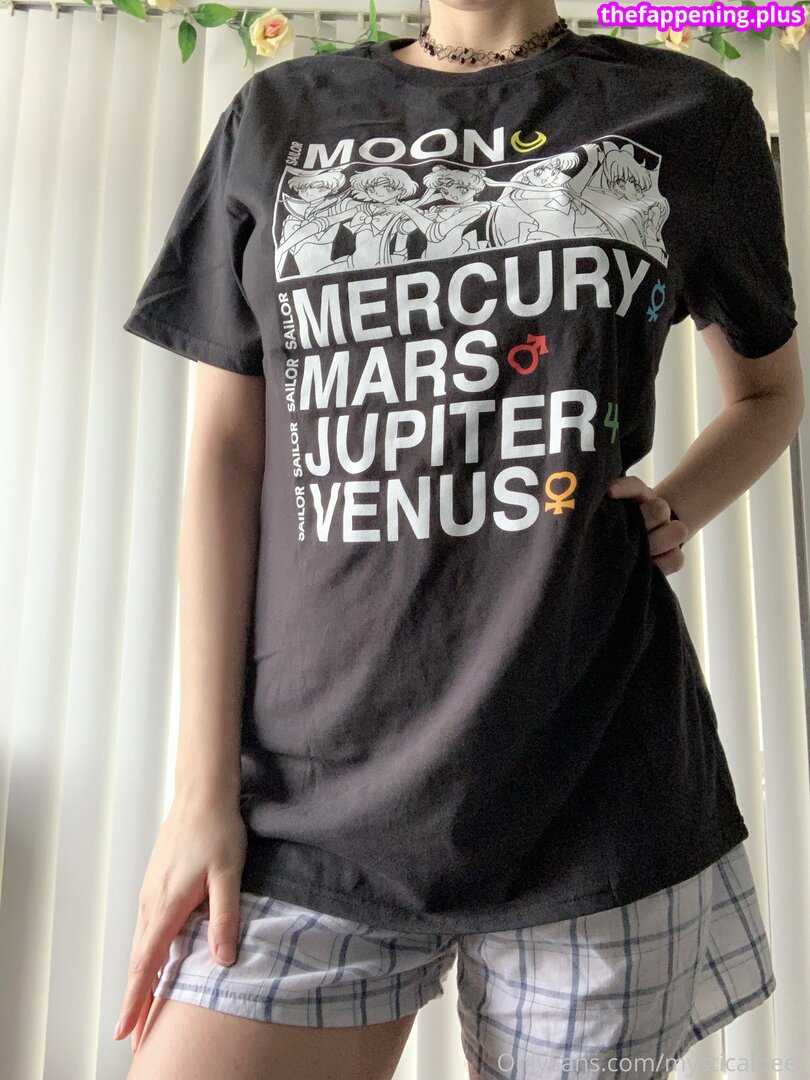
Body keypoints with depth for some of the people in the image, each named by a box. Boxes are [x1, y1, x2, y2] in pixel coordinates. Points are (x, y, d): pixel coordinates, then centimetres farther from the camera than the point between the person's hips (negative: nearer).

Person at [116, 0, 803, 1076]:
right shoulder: (281, 117, 12)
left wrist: (676, 512, -1)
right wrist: (205, 786, 0)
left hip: (591, 786, 0)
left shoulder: (690, 112, 11)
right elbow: (226, 451, 4)